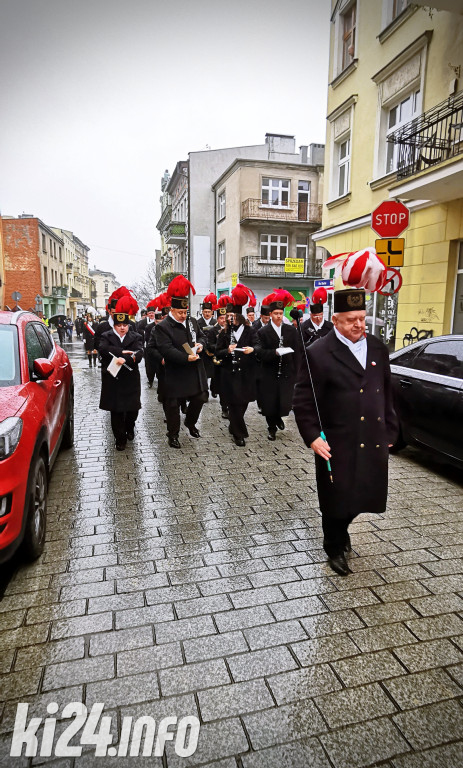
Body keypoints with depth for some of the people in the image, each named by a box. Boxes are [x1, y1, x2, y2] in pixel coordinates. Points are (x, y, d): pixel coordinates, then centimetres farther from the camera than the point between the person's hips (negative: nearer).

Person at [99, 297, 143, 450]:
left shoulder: (135, 337, 6)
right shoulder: (106, 336, 6)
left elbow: (139, 354, -13)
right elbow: (103, 348, -16)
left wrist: (125, 359, -30)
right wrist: (122, 352, -23)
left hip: (131, 380, 0)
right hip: (112, 380, 0)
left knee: (133, 408, 6)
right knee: (116, 411, 4)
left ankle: (129, 427, 37)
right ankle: (120, 439, 17)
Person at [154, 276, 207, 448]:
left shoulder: (192, 322, 10)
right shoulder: (162, 327, -12)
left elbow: (201, 336, 22)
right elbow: (167, 350, -21)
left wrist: (200, 344, -2)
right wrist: (186, 358, -28)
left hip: (194, 371, 6)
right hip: (175, 374, -6)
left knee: (200, 398, 11)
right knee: (173, 404, 4)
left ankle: (190, 423, 37)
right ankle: (173, 434, 20)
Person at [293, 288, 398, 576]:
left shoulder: (378, 349, 7)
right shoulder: (319, 353, -11)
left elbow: (387, 394, 14)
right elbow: (303, 402, -10)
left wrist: (389, 431, 13)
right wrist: (312, 437, -16)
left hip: (373, 444, 5)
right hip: (338, 446, -5)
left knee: (362, 496, 15)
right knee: (337, 500, 9)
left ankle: (340, 529, 46)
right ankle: (335, 547, 36)